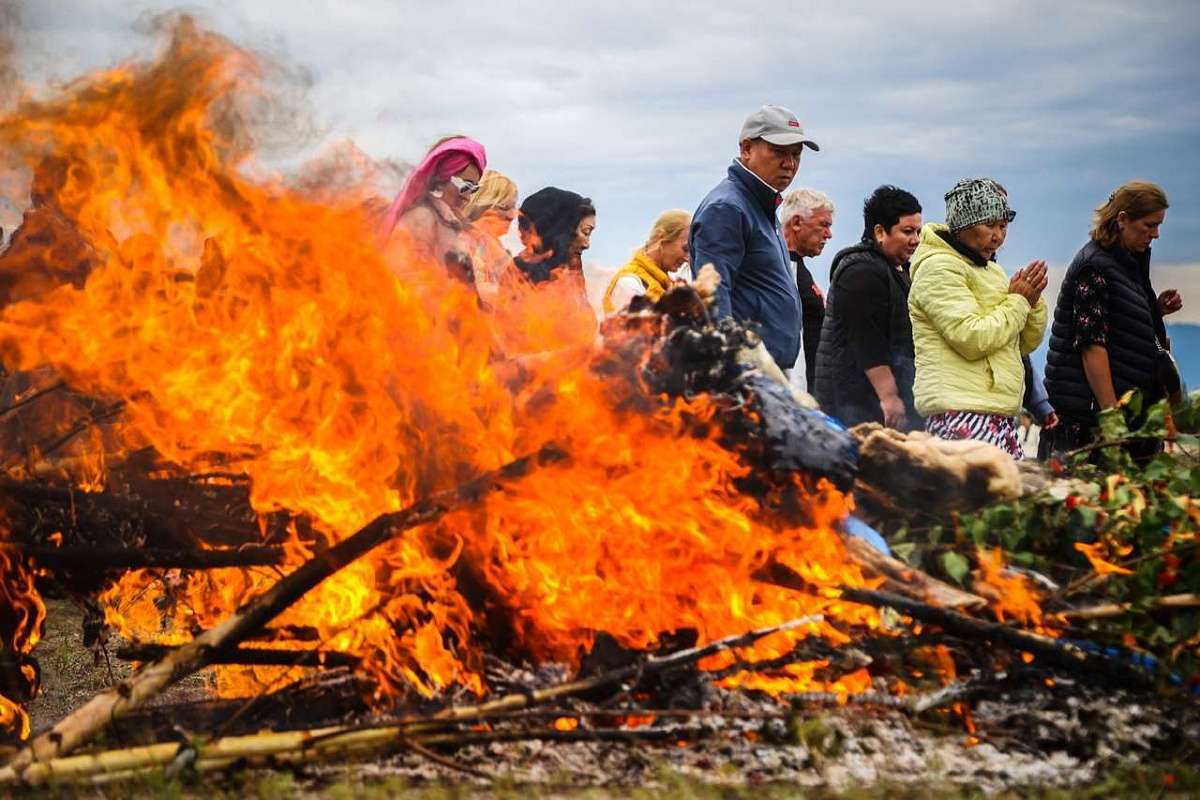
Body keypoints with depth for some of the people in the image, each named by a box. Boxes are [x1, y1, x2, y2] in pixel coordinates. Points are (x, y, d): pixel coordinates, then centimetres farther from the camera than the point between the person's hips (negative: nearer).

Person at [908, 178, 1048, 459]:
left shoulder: (991, 270, 23)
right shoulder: (939, 268, -6)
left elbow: (1026, 344, 23)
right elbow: (971, 339, -18)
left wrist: (1033, 301, 5)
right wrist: (1017, 301, -6)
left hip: (999, 414, 9)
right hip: (960, 413, -9)